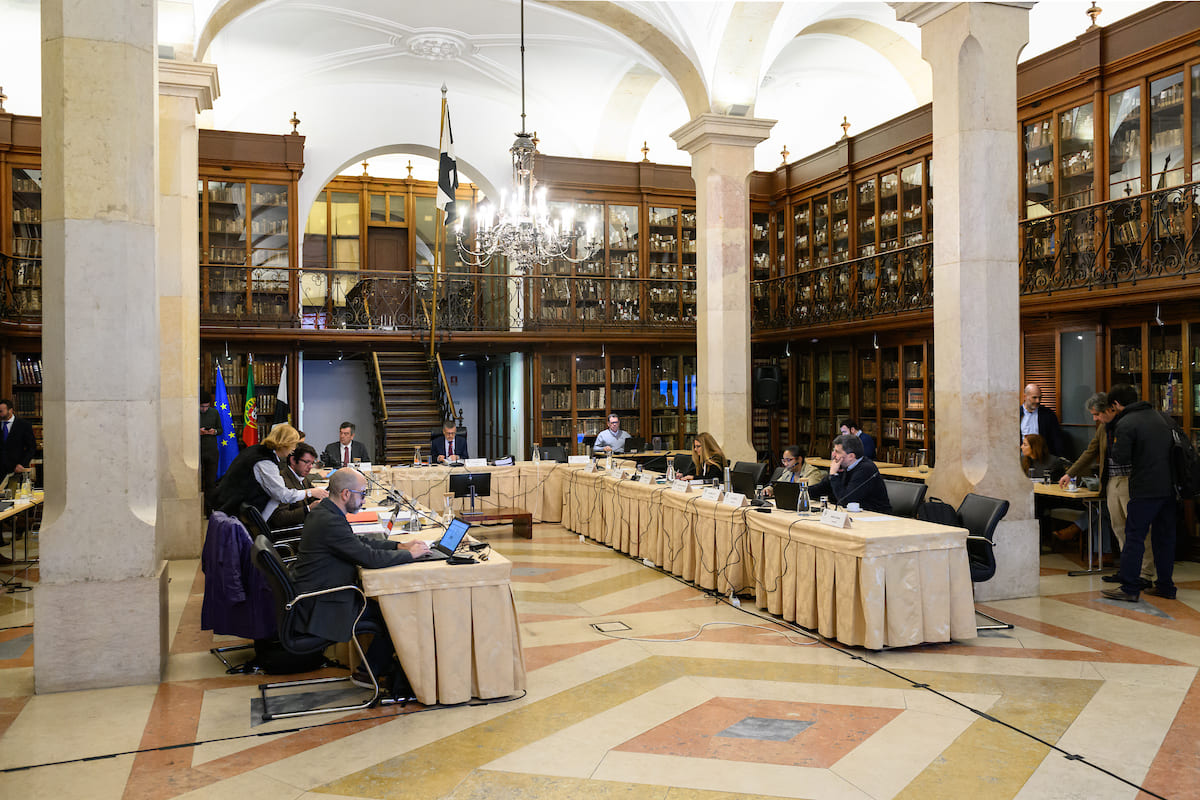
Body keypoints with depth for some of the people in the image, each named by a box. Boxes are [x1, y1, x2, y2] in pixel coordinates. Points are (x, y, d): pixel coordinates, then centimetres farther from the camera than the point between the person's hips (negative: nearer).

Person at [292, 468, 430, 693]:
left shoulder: (324, 511, 6)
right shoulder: (330, 522, -27)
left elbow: (360, 542, 16)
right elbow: (371, 558, -27)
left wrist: (400, 546, 6)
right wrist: (409, 554, -12)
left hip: (317, 595, 10)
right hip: (325, 607, -10)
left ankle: (382, 664, 17)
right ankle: (369, 672, 15)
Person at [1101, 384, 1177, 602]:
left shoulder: (1125, 424, -11)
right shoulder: (1159, 416, 13)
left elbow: (1120, 458, -15)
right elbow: (1172, 445, 22)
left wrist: (1116, 442, 3)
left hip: (1145, 490, -7)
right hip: (1169, 486, 8)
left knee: (1134, 537, -2)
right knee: (1165, 537, 13)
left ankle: (1129, 588, -2)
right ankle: (1165, 586, 19)